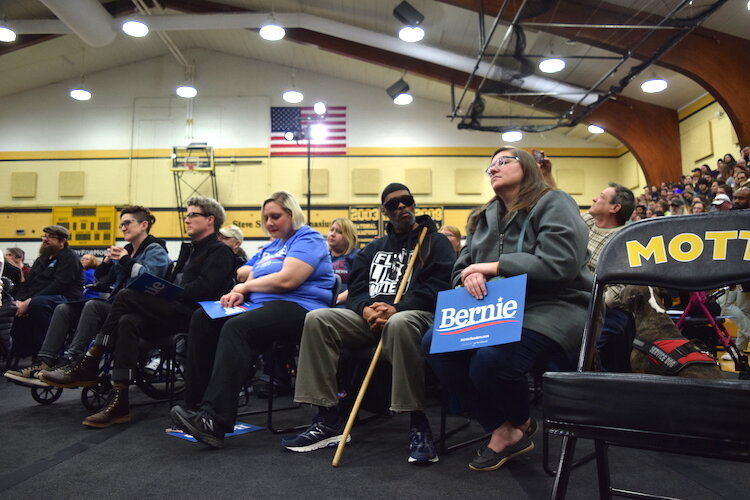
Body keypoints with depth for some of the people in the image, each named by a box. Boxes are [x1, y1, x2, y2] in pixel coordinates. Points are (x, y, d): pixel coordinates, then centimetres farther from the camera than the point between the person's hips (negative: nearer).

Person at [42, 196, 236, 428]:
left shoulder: (220, 251, 0)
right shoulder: (189, 249, 29)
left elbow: (204, 289, -14)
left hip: (192, 314, -8)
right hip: (174, 313, 8)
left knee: (126, 296, -19)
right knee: (128, 321, -21)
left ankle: (88, 367, -12)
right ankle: (119, 402, -21)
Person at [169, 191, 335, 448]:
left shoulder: (308, 239, -1)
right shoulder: (271, 247, 28)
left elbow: (287, 280, -16)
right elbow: (253, 281, 21)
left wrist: (245, 286, -3)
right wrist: (240, 293, -3)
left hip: (297, 309, -9)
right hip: (263, 306, 9)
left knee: (235, 328, -33)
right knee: (202, 318, -9)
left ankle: (215, 421, -37)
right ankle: (195, 405, -11)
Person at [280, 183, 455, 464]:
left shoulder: (436, 242, 9)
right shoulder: (375, 248, 25)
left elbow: (439, 286, -7)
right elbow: (355, 287, 15)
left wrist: (397, 309, -21)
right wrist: (365, 308, -11)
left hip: (415, 314, -5)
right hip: (371, 316, 6)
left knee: (400, 323, -42)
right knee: (317, 320, -18)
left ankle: (418, 425, -30)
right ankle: (329, 420, -17)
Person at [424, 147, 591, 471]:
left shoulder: (554, 204, -3)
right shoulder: (487, 216, 18)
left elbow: (558, 265, -19)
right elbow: (461, 269, 15)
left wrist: (494, 266, -16)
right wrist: (470, 276, -12)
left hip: (552, 309, -7)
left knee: (490, 360, -33)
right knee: (435, 345, -15)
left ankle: (519, 424, 4)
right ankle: (501, 429, -4)